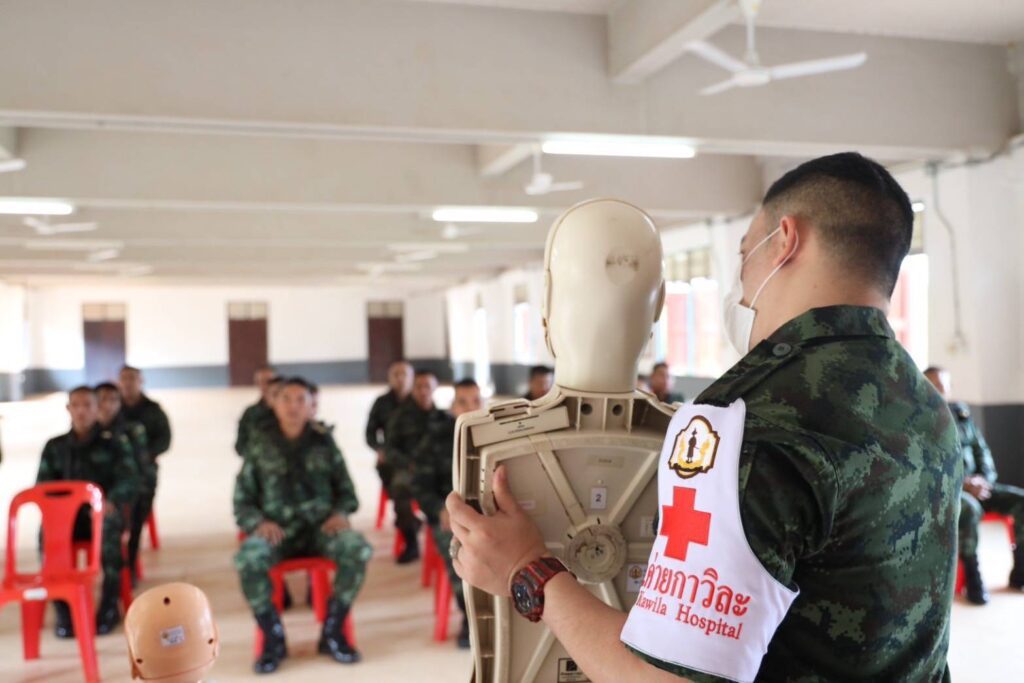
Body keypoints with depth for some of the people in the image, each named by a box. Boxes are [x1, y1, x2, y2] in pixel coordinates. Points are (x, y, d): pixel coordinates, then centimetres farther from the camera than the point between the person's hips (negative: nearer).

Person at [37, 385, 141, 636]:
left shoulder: (115, 441, 8)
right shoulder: (54, 446, 16)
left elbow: (130, 480, -3)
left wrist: (111, 501, -25)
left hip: (105, 512, -2)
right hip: (68, 514, 2)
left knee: (109, 527, -38)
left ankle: (109, 607, -31)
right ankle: (62, 609, -27)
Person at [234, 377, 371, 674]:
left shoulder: (324, 442, 8)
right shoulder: (260, 445, 6)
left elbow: (346, 488, 13)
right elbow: (242, 499, 7)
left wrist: (340, 512, -10)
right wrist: (258, 522, -14)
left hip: (321, 524, 1)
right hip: (277, 527, -1)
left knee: (359, 550, -31)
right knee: (247, 559, -35)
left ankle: (332, 633, -10)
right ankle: (273, 638, -11)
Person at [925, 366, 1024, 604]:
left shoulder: (961, 412, 12)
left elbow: (981, 449, 14)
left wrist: (985, 479, -4)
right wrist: (962, 483, -20)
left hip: (975, 484, 6)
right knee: (970, 509, -37)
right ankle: (972, 577, -20)